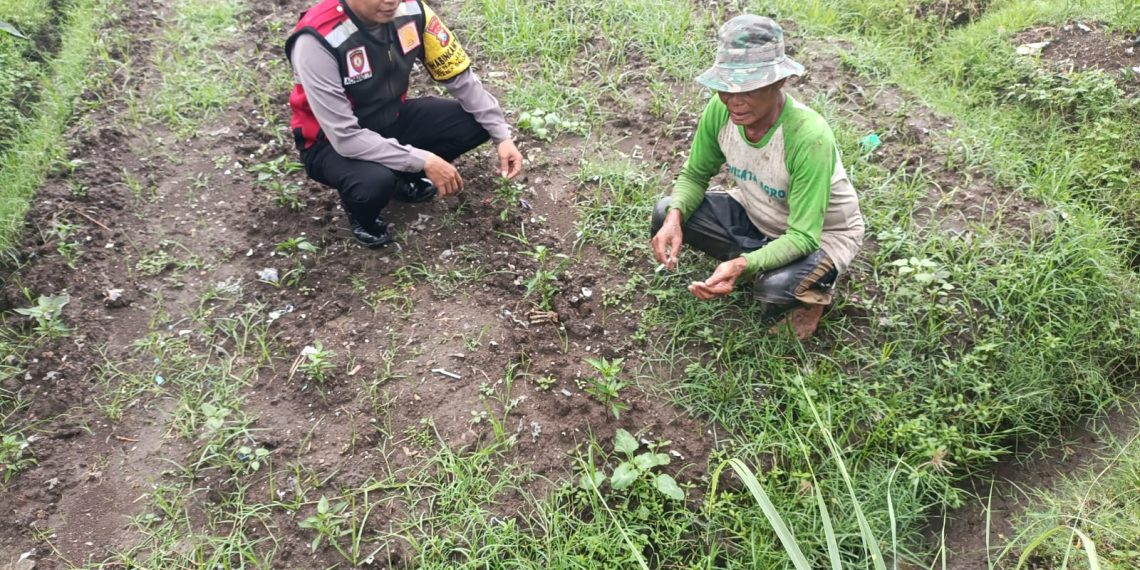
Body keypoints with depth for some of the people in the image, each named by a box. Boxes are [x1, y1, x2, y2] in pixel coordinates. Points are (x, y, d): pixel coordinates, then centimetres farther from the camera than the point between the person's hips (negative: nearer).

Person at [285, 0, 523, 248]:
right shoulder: (318, 40, -32)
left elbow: (460, 77, -6)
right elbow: (345, 137, -32)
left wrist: (501, 135, -13)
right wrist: (424, 161, -31)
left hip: (392, 120, 6)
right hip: (332, 142, -5)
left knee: (476, 122, -13)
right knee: (375, 182, -37)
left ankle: (403, 177, 11)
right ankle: (361, 214, 1)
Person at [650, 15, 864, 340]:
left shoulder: (808, 137, -37)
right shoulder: (720, 109, -21)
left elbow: (803, 237, -34)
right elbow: (695, 175, -5)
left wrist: (743, 266, -51)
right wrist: (675, 217, -27)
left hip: (822, 235, -5)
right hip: (756, 217, 6)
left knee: (774, 288, -36)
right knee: (665, 213, -13)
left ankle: (812, 290, 2)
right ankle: (760, 263, 3)